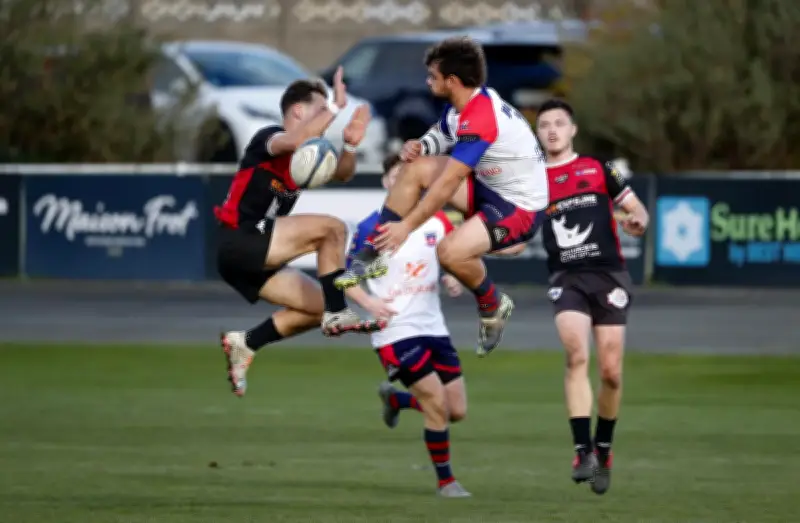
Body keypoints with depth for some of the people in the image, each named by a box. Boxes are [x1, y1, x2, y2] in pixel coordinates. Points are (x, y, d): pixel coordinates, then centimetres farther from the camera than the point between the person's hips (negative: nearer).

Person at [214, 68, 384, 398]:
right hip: (241, 240, -10)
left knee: (317, 306, 9)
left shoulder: (305, 157, 17)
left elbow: (341, 173, 8)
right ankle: (338, 315, -16)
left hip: (255, 255, 10)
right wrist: (335, 107, -30)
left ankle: (244, 344, 12)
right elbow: (296, 141, -32)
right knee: (331, 229, -18)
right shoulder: (269, 138, -9)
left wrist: (350, 144, -11)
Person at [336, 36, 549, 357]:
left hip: (520, 206, -10)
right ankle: (374, 254, 1)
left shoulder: (480, 120, -30)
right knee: (416, 168, -1)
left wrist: (407, 226, -23)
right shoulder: (461, 106, -1)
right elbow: (440, 136, 18)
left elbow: (448, 183, -29)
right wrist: (419, 147, -7)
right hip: (488, 186, 10)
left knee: (452, 251, -31)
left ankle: (493, 307, -1)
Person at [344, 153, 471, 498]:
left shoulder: (437, 221, 4)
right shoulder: (370, 229, -8)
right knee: (437, 404, -12)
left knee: (457, 411, 5)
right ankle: (445, 481, 6)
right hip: (396, 331, -5)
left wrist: (452, 279, -8)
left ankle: (394, 398, 33)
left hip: (432, 326, 5)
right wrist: (369, 302, -20)